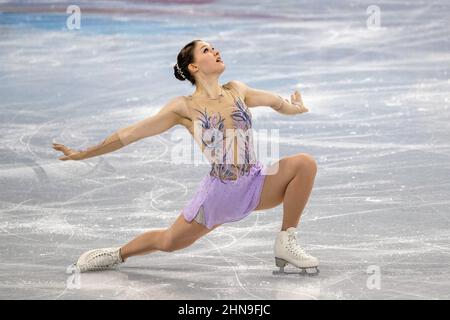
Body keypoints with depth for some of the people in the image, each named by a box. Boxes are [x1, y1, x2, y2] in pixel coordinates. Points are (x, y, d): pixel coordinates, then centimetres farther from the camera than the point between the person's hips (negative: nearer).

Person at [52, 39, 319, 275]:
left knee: (305, 163, -20)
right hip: (220, 190, -3)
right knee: (168, 242, 8)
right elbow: (131, 133, -1)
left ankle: (286, 244, -7)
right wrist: (82, 154, 1)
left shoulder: (237, 90, 5)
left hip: (257, 183, 3)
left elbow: (272, 100, 28)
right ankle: (118, 254, 41)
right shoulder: (185, 107, -5)